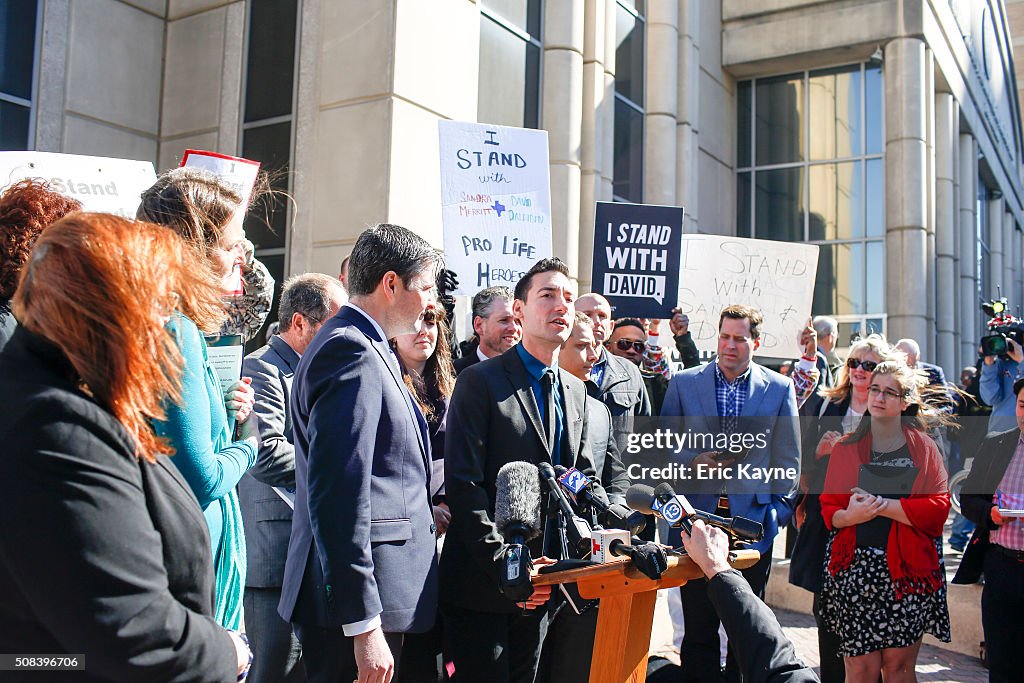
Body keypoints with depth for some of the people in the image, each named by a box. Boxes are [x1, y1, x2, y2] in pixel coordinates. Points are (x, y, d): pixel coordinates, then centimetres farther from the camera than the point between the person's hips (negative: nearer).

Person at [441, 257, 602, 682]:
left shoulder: (575, 391, 12)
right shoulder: (480, 382, -9)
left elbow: (583, 477, 15)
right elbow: (463, 483, -16)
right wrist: (504, 564, -20)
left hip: (542, 582, 6)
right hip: (482, 582, -6)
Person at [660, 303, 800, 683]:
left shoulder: (779, 388, 4)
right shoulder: (683, 383, 5)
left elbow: (787, 459, 7)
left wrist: (779, 512, 2)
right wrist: (693, 461, -11)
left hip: (754, 523, 0)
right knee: (698, 623, 5)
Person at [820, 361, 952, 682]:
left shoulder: (923, 447, 7)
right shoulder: (846, 448, 9)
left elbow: (938, 506, -5)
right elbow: (829, 508, 5)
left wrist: (881, 505, -14)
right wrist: (850, 515, -17)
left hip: (908, 569, 0)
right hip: (855, 568, 0)